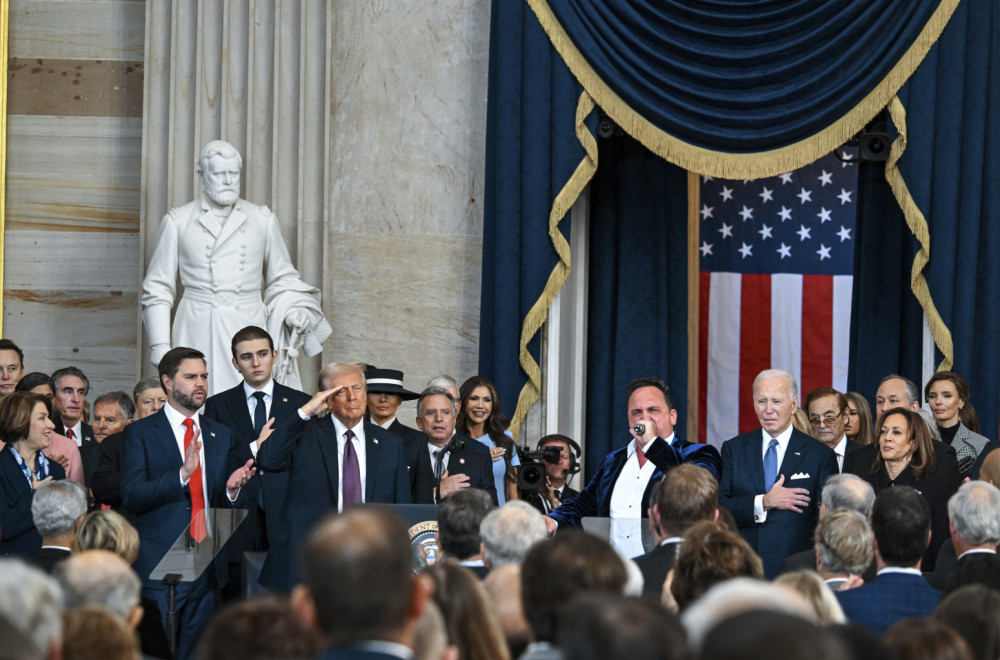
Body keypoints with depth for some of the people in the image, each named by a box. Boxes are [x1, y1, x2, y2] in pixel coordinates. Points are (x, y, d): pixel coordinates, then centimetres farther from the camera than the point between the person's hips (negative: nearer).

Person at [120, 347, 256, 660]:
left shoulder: (222, 435, 15)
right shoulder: (141, 433, 0)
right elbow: (131, 497, -11)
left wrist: (231, 488, -7)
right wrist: (183, 473, -23)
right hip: (160, 565, -4)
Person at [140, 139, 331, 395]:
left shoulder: (263, 220, 13)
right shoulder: (177, 222, 8)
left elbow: (281, 278, 20)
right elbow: (158, 288, 10)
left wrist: (292, 311, 0)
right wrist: (160, 346, 2)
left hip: (249, 327, 1)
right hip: (198, 333, -1)